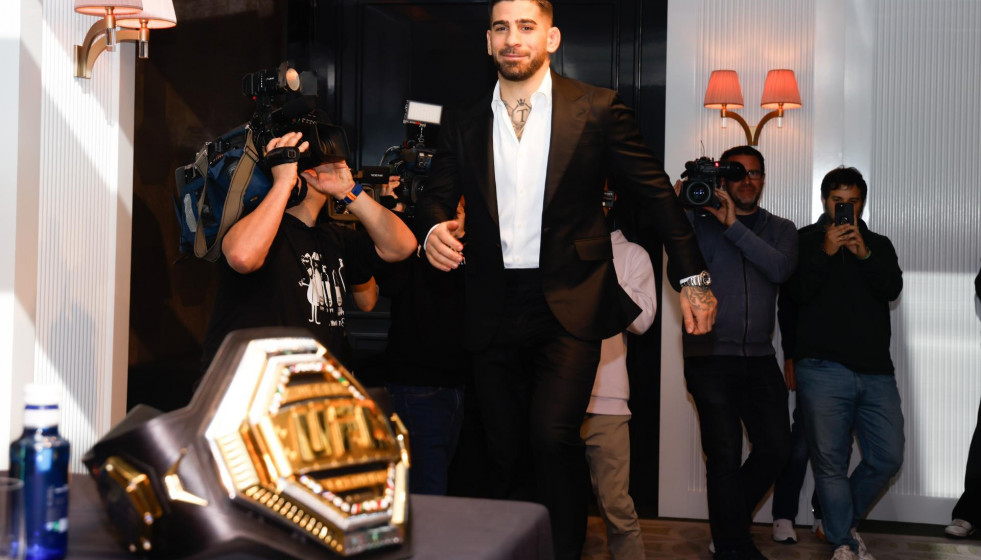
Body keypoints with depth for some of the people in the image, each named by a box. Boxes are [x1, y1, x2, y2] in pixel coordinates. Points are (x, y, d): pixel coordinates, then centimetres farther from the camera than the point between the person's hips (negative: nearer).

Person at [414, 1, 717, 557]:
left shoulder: (598, 109, 1)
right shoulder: (464, 127, 11)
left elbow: (656, 192, 5)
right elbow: (437, 197, 9)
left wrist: (694, 277, 4)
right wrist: (433, 231, -17)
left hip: (568, 304, -3)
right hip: (496, 312, 4)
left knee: (553, 436, -20)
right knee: (508, 454, 8)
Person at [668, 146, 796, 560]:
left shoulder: (780, 230, 11)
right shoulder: (701, 222, 5)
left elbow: (780, 269, -10)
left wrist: (733, 225, -17)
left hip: (759, 358, 3)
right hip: (710, 356, -3)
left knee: (776, 448, 3)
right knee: (725, 455, -4)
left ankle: (729, 515, 28)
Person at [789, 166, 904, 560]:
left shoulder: (879, 245, 17)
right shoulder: (805, 242, 8)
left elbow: (893, 289, 0)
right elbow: (797, 292, -5)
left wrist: (864, 254, -14)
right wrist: (826, 253, -15)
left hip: (875, 369, 4)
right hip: (823, 369, -3)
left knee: (888, 457, 3)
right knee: (830, 461, -2)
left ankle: (843, 522, 24)